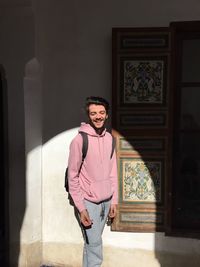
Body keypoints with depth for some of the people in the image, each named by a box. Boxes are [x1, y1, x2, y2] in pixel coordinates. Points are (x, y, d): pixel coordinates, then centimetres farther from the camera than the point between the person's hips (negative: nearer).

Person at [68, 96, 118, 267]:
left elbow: (113, 171, 11)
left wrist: (114, 200, 10)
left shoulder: (109, 138, 4)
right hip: (89, 201, -5)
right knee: (94, 244, -3)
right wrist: (81, 208, -13)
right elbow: (72, 177, -10)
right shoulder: (79, 140, -13)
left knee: (92, 242, 14)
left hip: (106, 200, 5)